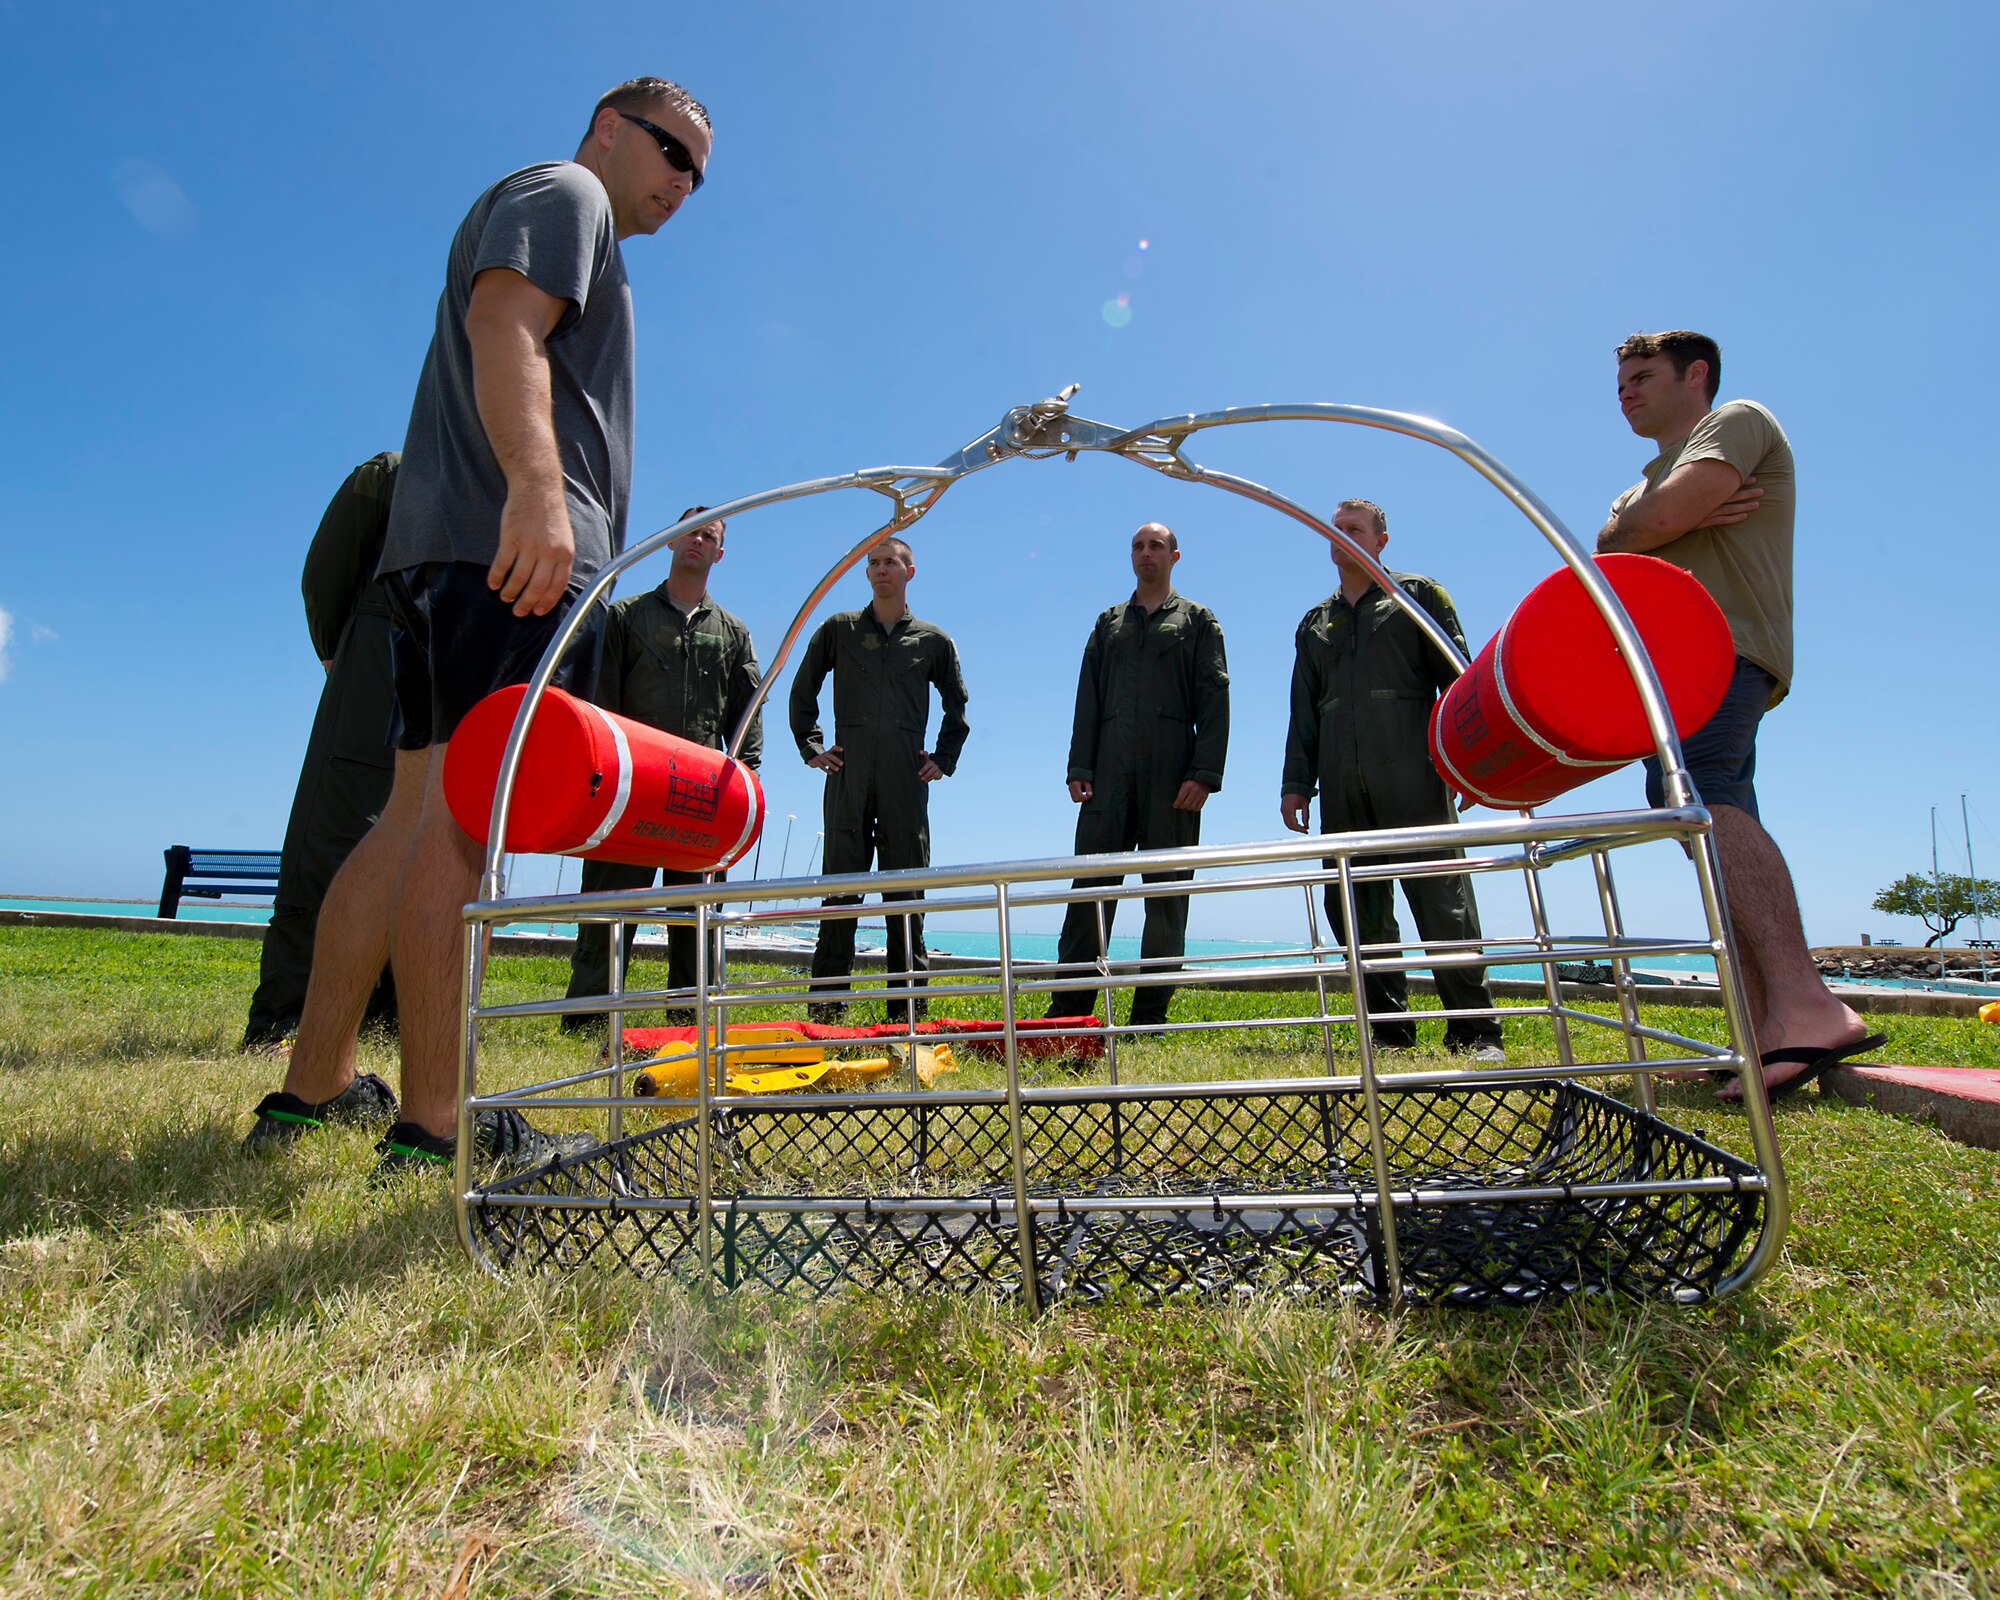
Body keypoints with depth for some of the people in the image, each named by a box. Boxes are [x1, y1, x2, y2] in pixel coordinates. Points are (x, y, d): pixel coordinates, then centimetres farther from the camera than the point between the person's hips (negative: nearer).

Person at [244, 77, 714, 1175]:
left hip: (451, 549, 10)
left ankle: (311, 1093, 11)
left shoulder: (578, 229, 37)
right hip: (510, 542, -10)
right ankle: (431, 1130, -16)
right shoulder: (563, 191, 8)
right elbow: (503, 325, -12)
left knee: (417, 817, 6)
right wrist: (535, 478, -29)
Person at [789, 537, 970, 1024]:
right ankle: (827, 1004, 1)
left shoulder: (932, 641, 14)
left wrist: (944, 758, 11)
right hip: (848, 772, 0)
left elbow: (956, 704, 23)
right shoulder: (838, 631, 14)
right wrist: (810, 747, 8)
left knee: (906, 888, 2)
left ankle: (908, 1007, 7)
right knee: (840, 883, -2)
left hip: (906, 779, 0)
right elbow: (802, 690, 19)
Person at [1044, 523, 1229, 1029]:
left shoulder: (1197, 621, 13)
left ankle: (1150, 1015, 6)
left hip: (1171, 776, -2)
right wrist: (1079, 768, 2)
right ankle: (1068, 1009, 0)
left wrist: (1204, 773, -11)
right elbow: (1088, 700, 15)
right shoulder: (1108, 623, 22)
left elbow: (1214, 701, 2)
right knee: (1091, 888, -2)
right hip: (1110, 774, 2)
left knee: (1166, 893, 0)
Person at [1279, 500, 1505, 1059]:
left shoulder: (1417, 594, 14)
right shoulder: (1315, 624, 25)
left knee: (1442, 900, -9)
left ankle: (1473, 1031, -2)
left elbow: (1457, 679, 4)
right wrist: (1296, 782, 12)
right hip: (1343, 787, 4)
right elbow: (1303, 713, 23)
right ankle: (1389, 1029, 9)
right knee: (1358, 908, 1)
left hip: (1413, 779, -4)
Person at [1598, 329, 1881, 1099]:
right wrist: (1684, 521, 0)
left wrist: (1624, 531, 11)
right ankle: (1771, 1034, 0)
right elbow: (1606, 545, 16)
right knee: (1719, 821, 1)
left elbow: (1668, 512, -9)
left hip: (1721, 646, -10)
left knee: (1696, 793, -32)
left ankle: (1803, 1002, -42)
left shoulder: (1738, 420, 9)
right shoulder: (1649, 480, 35)